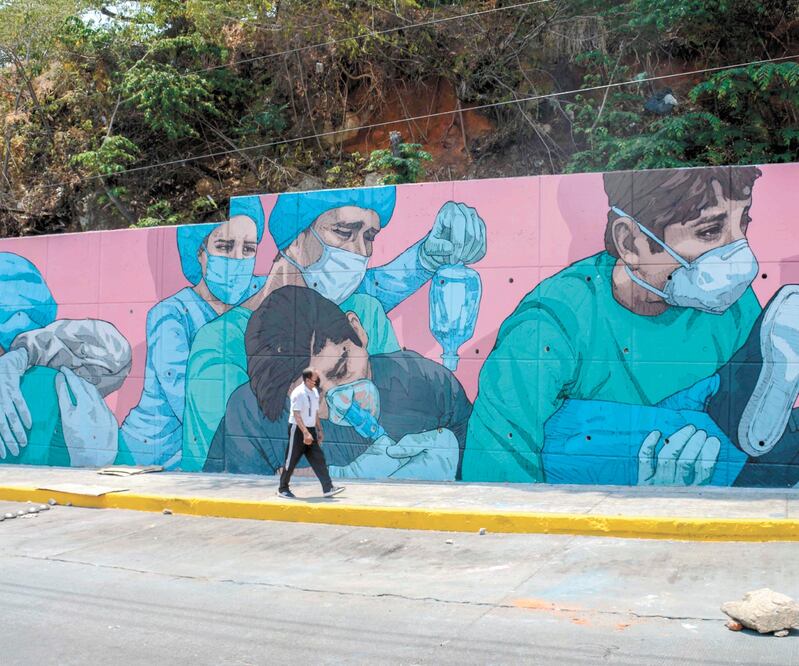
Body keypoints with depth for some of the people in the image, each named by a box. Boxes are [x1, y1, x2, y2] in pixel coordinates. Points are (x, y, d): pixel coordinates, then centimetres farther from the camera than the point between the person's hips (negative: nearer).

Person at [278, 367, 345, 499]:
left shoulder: (314, 392, 7)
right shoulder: (298, 393, -18)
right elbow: (296, 415, -23)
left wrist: (319, 430, 16)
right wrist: (305, 433, -29)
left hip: (310, 430, 7)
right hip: (298, 429, -7)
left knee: (318, 458, 0)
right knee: (291, 461, 2)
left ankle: (328, 488, -3)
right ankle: (283, 489, 17)